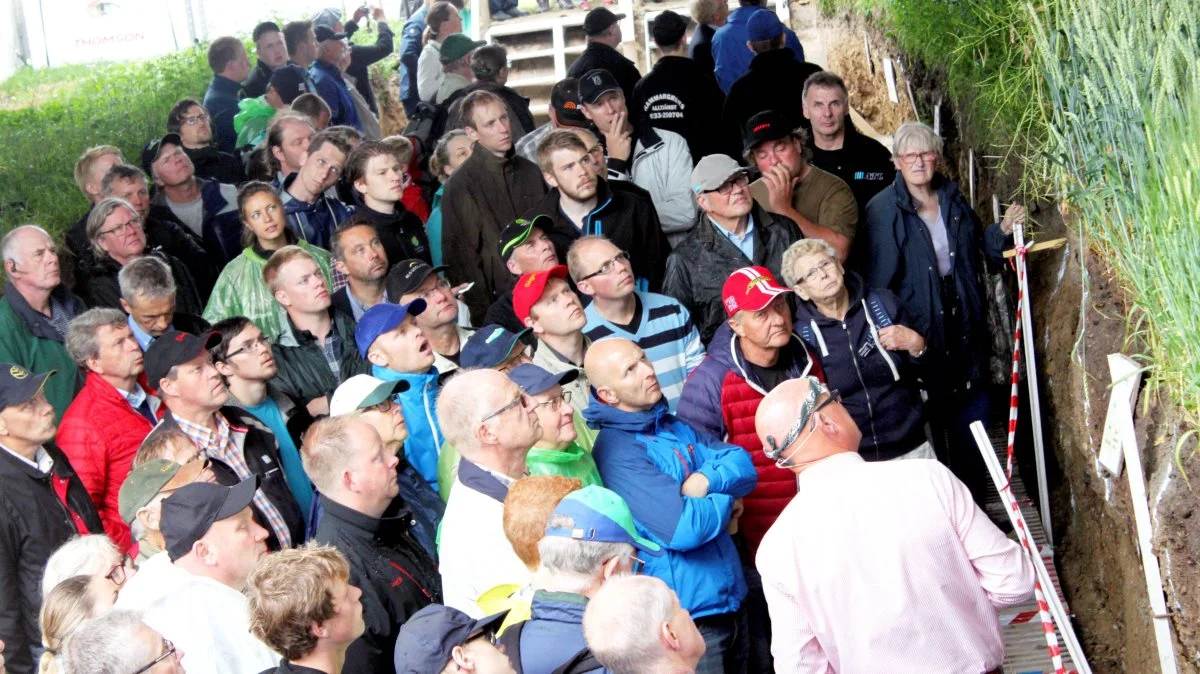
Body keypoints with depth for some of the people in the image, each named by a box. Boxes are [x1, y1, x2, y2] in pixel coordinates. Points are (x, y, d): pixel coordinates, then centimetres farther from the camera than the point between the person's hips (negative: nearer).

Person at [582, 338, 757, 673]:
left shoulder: (673, 425, 8)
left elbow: (743, 465, 1)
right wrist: (725, 498, -7)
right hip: (687, 614, -8)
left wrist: (706, 481, -18)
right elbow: (685, 529, -25)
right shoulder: (617, 450, -18)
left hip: (731, 598, 8)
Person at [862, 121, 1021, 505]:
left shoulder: (953, 199, 6)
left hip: (964, 328, 5)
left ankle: (974, 503, 26)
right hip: (919, 330, -5)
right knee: (929, 426, 3)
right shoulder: (883, 210, -11)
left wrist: (1002, 230, 4)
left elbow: (976, 251, 20)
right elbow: (879, 282, -12)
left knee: (972, 416, 11)